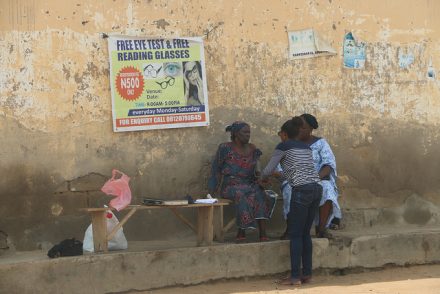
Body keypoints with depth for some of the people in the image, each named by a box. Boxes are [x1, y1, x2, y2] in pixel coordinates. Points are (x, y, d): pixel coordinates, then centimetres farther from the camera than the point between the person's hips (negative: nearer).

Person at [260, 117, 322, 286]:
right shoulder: (306, 147, 21)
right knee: (305, 233, 13)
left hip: (301, 190, -6)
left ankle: (295, 277, -2)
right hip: (317, 188, 6)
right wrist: (280, 175, 42)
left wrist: (263, 179, 28)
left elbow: (268, 170, 6)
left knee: (295, 235, -1)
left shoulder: (284, 146, 4)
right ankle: (307, 274, 14)